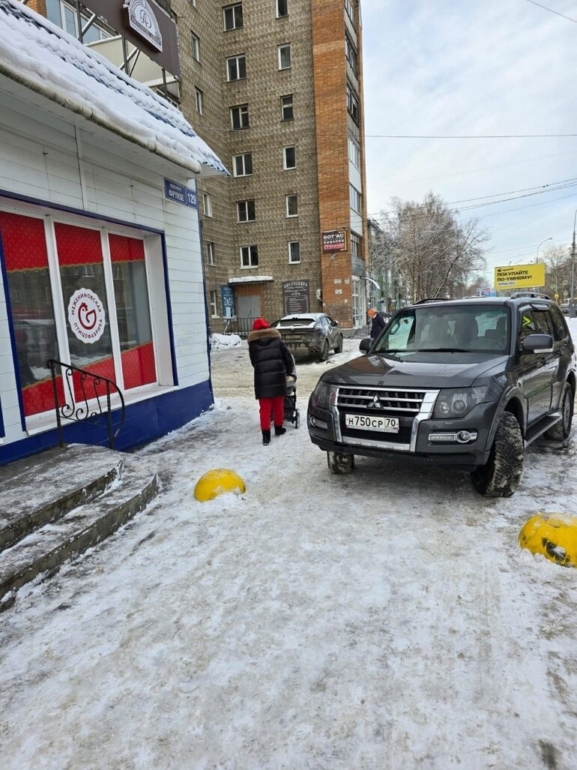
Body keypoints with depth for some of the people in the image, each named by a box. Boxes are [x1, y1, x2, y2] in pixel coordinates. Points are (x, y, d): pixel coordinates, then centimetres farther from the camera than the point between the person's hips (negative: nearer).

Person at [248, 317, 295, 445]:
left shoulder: (253, 344, 6)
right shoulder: (277, 340, 6)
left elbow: (254, 362, 8)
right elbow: (288, 357, 7)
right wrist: (289, 371, 21)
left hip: (262, 379, -1)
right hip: (277, 376, 1)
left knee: (265, 408, 2)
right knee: (278, 405, 17)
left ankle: (266, 435, -2)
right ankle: (278, 428, 29)